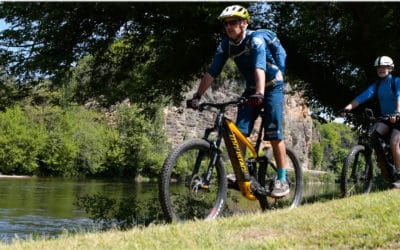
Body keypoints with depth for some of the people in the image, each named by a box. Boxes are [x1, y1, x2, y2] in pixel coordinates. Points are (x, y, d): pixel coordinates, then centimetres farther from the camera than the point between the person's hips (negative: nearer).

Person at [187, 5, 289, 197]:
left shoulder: (256, 39, -24)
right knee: (239, 132, -8)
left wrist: (260, 94, -54)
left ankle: (282, 179, -4)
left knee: (273, 134, -12)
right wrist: (197, 96, -20)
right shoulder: (226, 45, -7)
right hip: (251, 89, 6)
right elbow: (211, 72, -11)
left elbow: (260, 68, -39)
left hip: (272, 86, -5)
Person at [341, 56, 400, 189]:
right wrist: (348, 107, -27)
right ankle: (385, 171, -11)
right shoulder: (377, 85, 3)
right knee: (374, 135, -22)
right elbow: (363, 96, -11)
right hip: (385, 118, 5)